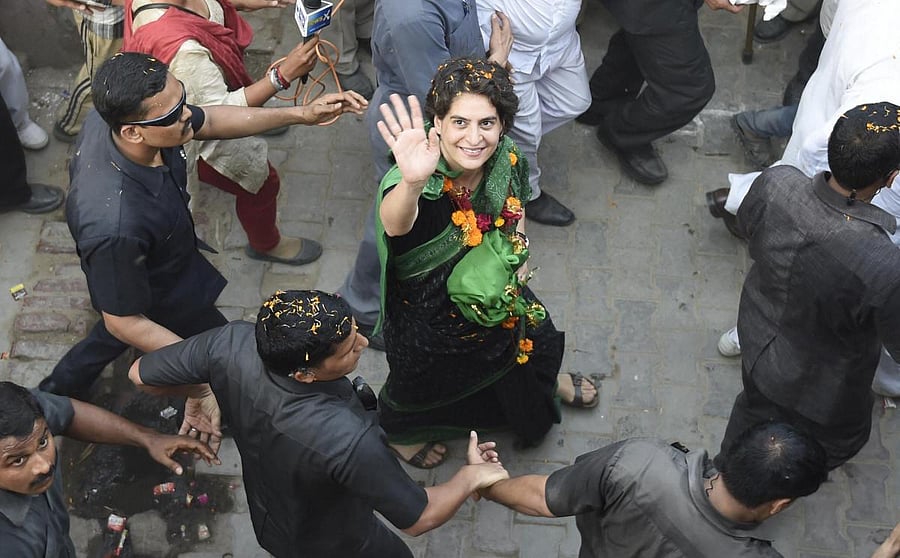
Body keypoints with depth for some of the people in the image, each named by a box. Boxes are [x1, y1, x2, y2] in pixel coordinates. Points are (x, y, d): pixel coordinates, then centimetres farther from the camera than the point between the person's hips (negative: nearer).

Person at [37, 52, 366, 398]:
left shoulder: (121, 116, -26)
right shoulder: (116, 227, -48)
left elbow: (210, 121, -6)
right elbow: (124, 322, -32)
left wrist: (301, 114, -12)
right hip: (161, 302, -7)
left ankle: (57, 389, 62)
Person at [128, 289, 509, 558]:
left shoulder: (232, 342, -34)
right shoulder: (347, 440, -47)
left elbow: (141, 375, -14)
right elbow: (419, 518, -31)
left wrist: (204, 391, 5)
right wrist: (473, 476, -13)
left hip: (267, 516, 4)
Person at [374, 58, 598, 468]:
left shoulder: (506, 161, -22)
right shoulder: (416, 187, -41)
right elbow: (395, 222, -66)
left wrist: (518, 248, -7)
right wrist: (412, 182, -85)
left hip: (497, 295, 5)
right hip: (429, 316, -5)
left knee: (539, 344, 33)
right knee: (420, 387, 25)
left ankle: (547, 382, 73)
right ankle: (398, 431, 63)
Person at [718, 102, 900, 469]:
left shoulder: (775, 183, -31)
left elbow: (746, 226, -6)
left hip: (759, 332, 5)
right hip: (819, 381, -4)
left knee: (755, 407, 37)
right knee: (841, 438, 32)